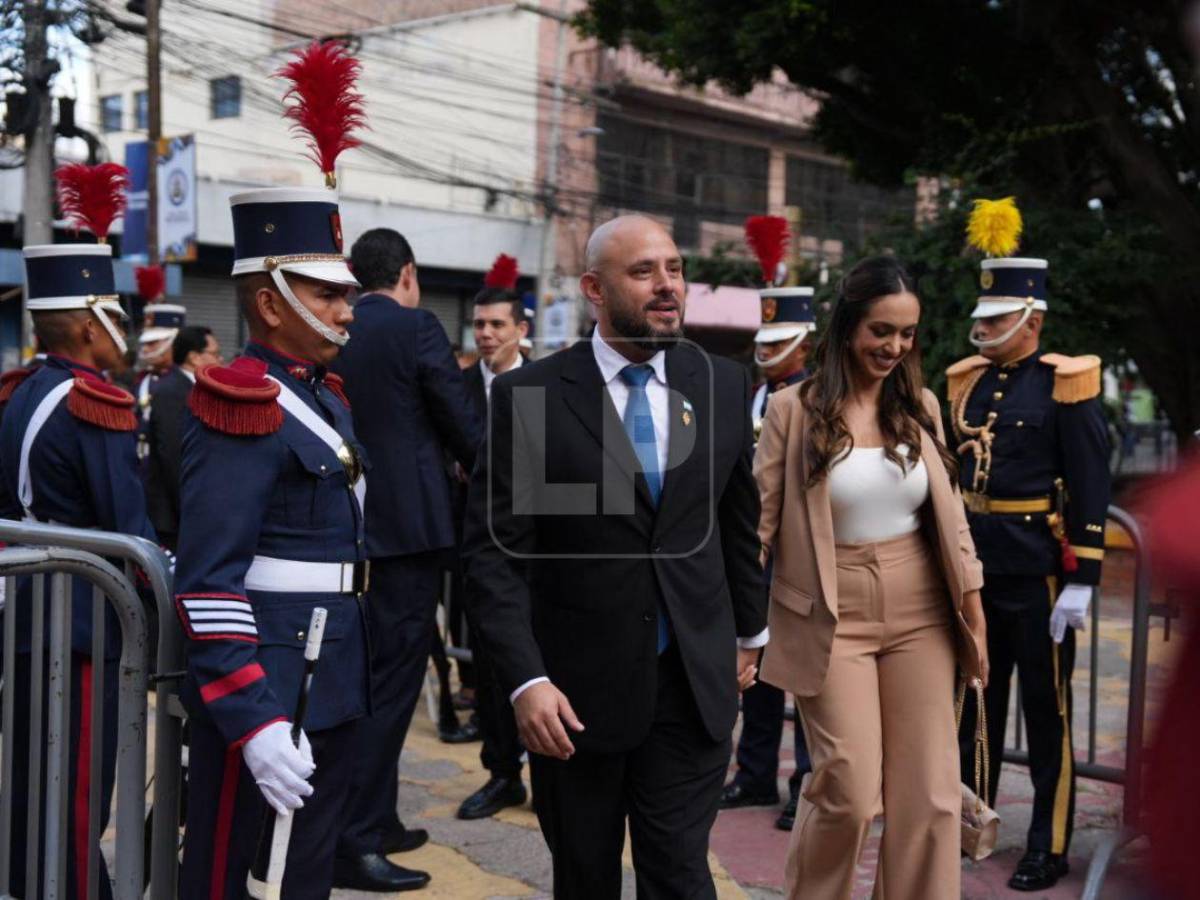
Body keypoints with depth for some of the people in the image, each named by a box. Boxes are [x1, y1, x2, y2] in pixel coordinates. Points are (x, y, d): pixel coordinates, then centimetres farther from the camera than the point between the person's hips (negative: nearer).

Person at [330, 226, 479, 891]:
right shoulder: (416, 327, -9)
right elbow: (460, 420, -7)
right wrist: (481, 470, 11)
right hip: (405, 523, -7)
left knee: (366, 674, 17)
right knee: (392, 679, -3)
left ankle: (376, 819, 26)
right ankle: (352, 840, -3)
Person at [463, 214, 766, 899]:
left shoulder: (724, 385, 2)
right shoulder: (529, 395, -9)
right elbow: (496, 553, -11)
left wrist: (749, 630, 22)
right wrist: (526, 680, -19)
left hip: (693, 684, 2)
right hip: (575, 689, -1)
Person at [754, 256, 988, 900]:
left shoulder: (920, 406, 6)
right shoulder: (793, 410, -6)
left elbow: (948, 514, 9)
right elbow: (757, 522, -5)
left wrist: (974, 615, 7)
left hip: (920, 616, 4)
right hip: (833, 622, -4)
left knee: (929, 794, 4)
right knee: (849, 791, -4)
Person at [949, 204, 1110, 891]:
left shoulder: (1065, 382, -9)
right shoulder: (968, 379, 9)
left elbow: (1092, 488, -12)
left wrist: (1081, 581, -15)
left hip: (1038, 567, -6)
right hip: (973, 563, 6)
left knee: (1047, 707, 4)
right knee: (975, 699, 16)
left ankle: (1050, 848, 14)